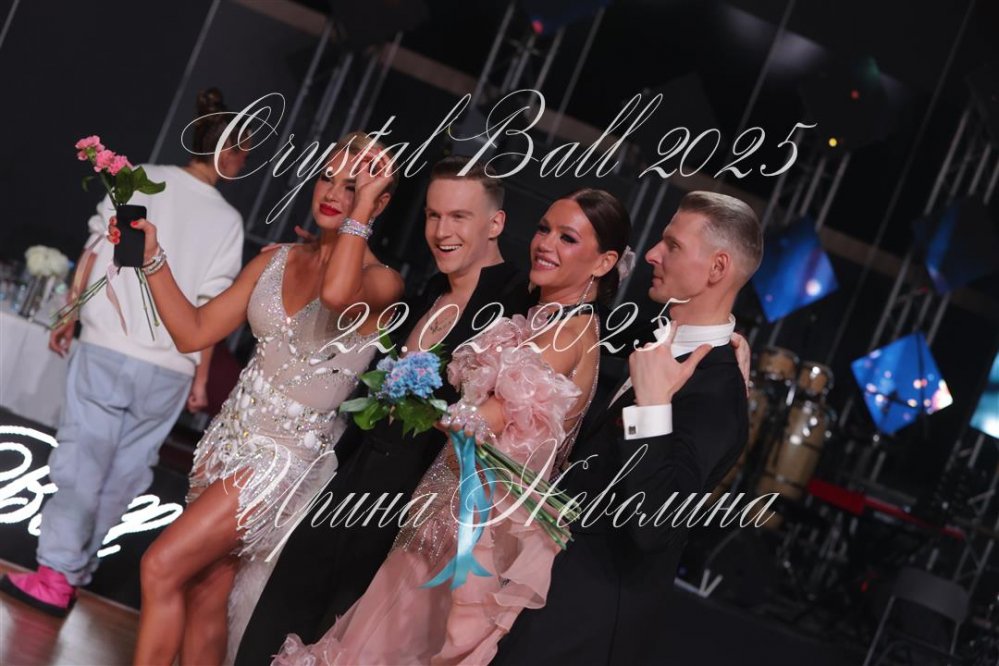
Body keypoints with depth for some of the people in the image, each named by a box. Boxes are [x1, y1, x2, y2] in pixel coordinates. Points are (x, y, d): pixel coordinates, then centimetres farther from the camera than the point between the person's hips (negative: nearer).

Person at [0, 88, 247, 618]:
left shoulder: (141, 180, 1)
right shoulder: (228, 221, 0)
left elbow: (94, 253, 2)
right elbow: (210, 310, -1)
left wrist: (68, 316, 12)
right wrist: (201, 377, 6)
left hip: (106, 350, 0)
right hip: (170, 370, 0)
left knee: (82, 462, 1)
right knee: (124, 473, 12)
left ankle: (56, 572, -6)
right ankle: (72, 571, 19)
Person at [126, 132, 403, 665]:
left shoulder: (381, 280, -11)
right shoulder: (277, 261, 7)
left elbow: (336, 292, -36)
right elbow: (193, 332, 6)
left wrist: (363, 205, -25)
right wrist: (153, 259, -5)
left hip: (287, 456, -6)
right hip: (231, 435, 6)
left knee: (162, 569, -12)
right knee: (203, 594, 8)